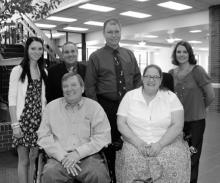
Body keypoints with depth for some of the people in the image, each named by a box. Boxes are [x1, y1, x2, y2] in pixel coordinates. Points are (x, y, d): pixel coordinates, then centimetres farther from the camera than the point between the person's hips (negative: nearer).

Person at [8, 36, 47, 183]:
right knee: (24, 160, 3)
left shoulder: (43, 72, 10)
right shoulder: (18, 70, -3)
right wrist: (15, 124, -11)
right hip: (23, 120, -4)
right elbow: (12, 99, -6)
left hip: (39, 120, 4)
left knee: (33, 159, 11)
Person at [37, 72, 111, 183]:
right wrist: (62, 157, -8)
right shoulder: (51, 107, 13)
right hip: (59, 157, 1)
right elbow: (44, 136, 6)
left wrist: (78, 153, -11)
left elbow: (102, 137, 0)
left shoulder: (94, 107, 7)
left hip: (88, 156, -1)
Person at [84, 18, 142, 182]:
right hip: (106, 106, -3)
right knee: (108, 144, 6)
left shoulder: (129, 55, 9)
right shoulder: (96, 57, -2)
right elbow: (90, 86, -4)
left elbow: (137, 78, 12)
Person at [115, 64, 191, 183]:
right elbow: (121, 124, 1)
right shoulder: (129, 96, 7)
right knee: (130, 161, -27)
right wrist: (138, 142, -12)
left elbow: (177, 125, -3)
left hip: (167, 144, 0)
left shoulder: (170, 97, 5)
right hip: (135, 145, 0)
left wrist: (159, 144, -15)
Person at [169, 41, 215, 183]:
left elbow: (211, 95, -8)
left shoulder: (197, 71, -10)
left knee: (192, 158, 6)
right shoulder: (172, 73, 4)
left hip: (195, 121, -4)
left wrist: (200, 107, 5)